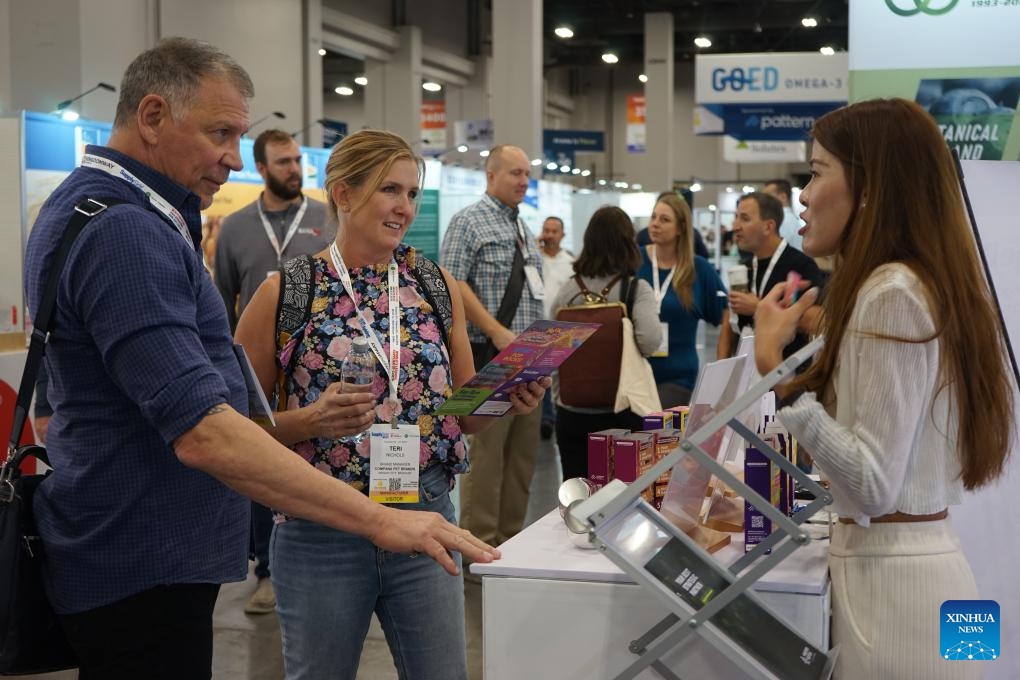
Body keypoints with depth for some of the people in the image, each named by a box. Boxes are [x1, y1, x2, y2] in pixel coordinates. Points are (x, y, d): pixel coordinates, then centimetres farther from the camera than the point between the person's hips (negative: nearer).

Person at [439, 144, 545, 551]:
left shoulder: (523, 230, 20)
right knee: (486, 451, -6)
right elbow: (452, 284, -14)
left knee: (523, 452, 9)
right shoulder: (469, 222, -5)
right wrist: (497, 331, -20)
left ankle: (512, 539, 17)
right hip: (490, 356, -8)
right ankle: (480, 544, 0)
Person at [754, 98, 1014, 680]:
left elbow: (873, 485, -21)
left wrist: (774, 367, -20)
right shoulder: (936, 284, 11)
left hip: (892, 577, -10)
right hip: (928, 559, 10)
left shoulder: (892, 293, -18)